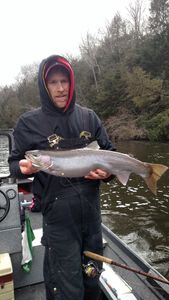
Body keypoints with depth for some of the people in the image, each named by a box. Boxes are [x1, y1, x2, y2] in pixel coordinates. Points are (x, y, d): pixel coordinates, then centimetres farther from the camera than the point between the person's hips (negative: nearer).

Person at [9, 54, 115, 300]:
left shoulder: (88, 116, 2)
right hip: (59, 221, -3)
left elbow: (109, 151, 9)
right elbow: (14, 162, 1)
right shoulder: (29, 123, -6)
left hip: (92, 215, 4)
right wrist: (24, 167, -21)